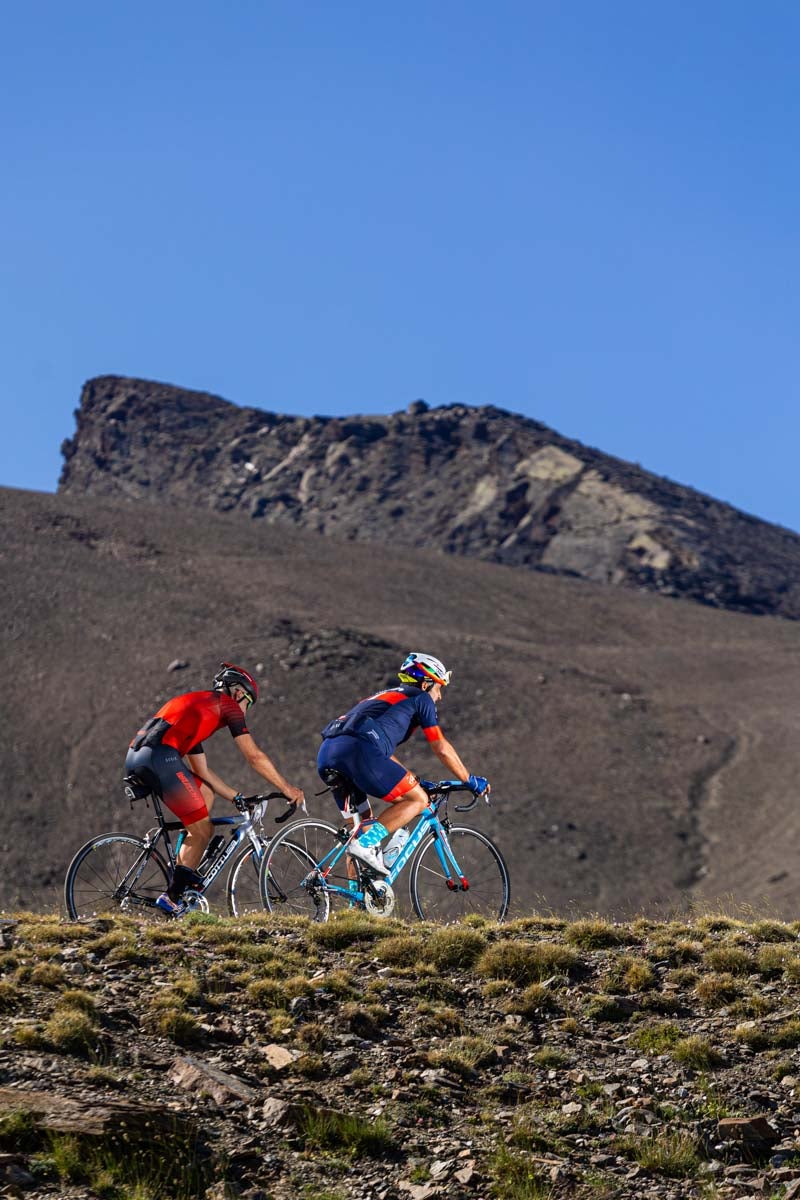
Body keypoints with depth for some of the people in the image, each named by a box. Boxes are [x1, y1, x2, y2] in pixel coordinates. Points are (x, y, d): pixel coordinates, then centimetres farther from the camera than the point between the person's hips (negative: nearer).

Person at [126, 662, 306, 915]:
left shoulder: (194, 705, 36)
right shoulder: (227, 704, 13)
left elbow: (202, 771, 36)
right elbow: (254, 756, 10)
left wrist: (236, 797, 36)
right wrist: (286, 788, 19)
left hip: (134, 757, 9)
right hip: (160, 757, -9)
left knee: (205, 792, 25)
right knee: (203, 830, 2)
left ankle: (186, 874, 18)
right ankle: (171, 898, -1)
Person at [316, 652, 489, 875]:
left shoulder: (384, 697, 39)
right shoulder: (420, 698, 17)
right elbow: (441, 749, 15)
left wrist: (414, 782, 50)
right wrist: (470, 781, 26)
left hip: (327, 755, 8)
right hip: (358, 750, -8)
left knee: (362, 825, 21)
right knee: (418, 799, 5)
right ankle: (366, 843, -10)